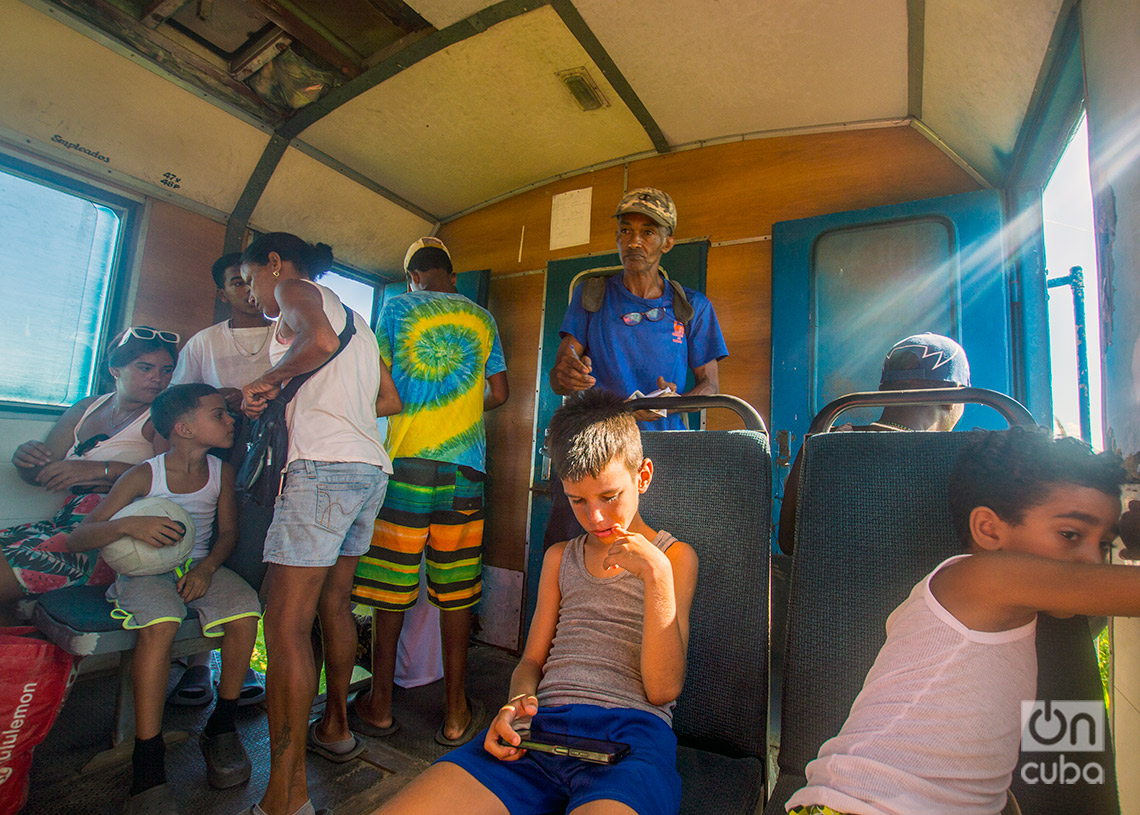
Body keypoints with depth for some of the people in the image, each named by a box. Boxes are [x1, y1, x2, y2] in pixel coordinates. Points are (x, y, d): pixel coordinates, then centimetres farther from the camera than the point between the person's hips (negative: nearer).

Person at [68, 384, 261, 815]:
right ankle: (147, 766, -22)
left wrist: (207, 567, -14)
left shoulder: (222, 471, -1)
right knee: (159, 625, -34)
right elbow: (76, 539, -9)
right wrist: (127, 524, -30)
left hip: (199, 565, 3)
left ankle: (221, 727, -3)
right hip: (145, 568, -3)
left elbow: (228, 530, 4)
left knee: (245, 613, -25)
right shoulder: (144, 476, -11)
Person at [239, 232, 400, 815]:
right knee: (333, 603, 18)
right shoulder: (353, 317, 28)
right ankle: (335, 728, 32)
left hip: (324, 464, -9)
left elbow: (320, 340, -19)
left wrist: (268, 381, -4)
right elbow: (390, 400, 23)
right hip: (371, 466, 9)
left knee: (286, 624, -7)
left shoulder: (296, 289, 6)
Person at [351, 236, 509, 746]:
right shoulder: (482, 318, 12)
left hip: (406, 460, -1)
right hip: (465, 465, 2)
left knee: (390, 588, 9)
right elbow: (500, 393, 12)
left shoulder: (397, 307, 6)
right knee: (456, 590, 6)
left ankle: (379, 707, 23)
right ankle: (456, 715, 16)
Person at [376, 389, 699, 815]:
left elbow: (663, 690, 1)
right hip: (541, 725, 4)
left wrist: (656, 575, -10)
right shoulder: (560, 557, 24)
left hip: (628, 733, -3)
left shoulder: (675, 556, 9)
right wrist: (517, 702, -1)